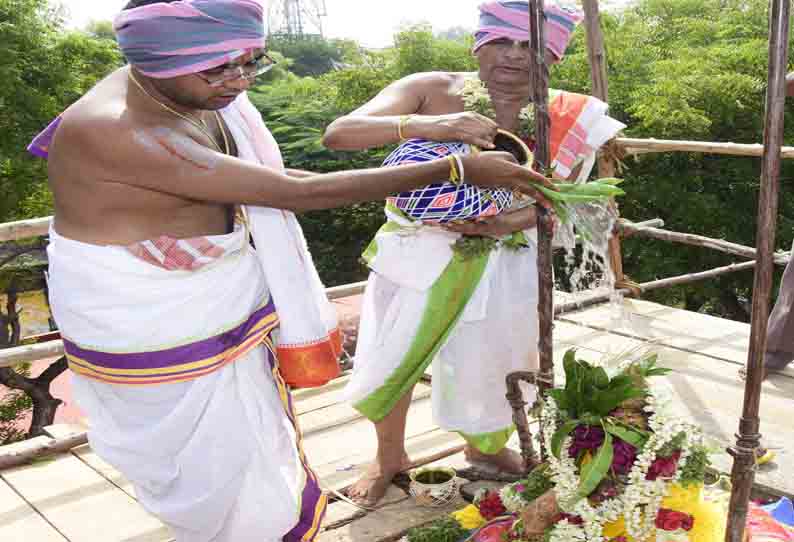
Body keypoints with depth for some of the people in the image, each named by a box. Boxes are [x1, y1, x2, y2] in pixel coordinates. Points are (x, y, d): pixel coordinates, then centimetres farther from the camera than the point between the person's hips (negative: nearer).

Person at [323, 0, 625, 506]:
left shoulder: (568, 117, -6)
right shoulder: (431, 90, -14)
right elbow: (338, 133, -24)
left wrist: (511, 221, -26)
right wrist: (427, 125, -39)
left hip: (505, 264, 2)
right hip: (419, 254, -1)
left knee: (490, 363, 17)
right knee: (389, 361, 11)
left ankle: (485, 445, 51)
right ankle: (390, 456, 41)